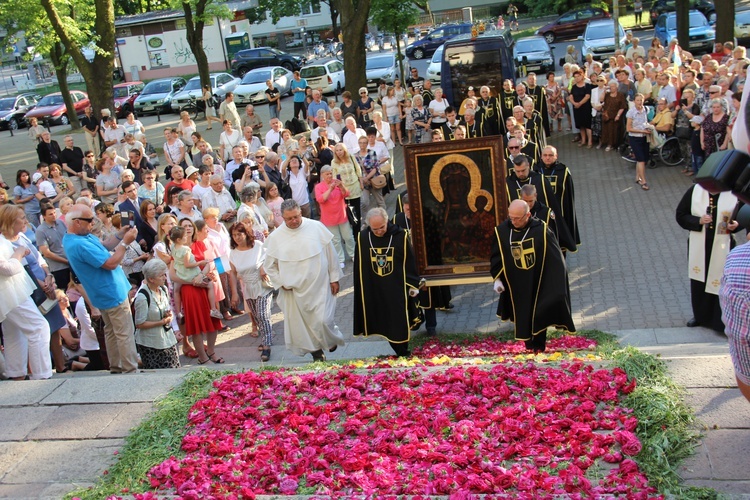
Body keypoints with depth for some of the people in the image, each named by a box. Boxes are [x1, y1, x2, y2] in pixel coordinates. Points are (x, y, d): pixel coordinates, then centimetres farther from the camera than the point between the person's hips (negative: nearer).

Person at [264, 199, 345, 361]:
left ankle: (332, 339, 27)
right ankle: (316, 351, 30)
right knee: (300, 324, 8)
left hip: (320, 286, -2)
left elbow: (330, 253, 1)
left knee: (323, 320, -7)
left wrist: (334, 278, 3)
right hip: (294, 290, 2)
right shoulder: (275, 237, -5)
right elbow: (270, 266, 8)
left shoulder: (316, 227, -8)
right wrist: (281, 283, -1)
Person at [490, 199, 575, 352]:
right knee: (522, 316, 13)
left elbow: (556, 256, -6)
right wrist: (497, 278, -2)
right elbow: (496, 257, 3)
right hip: (516, 286, 2)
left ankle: (538, 346, 25)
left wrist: (557, 282, -5)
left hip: (538, 284, -2)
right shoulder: (502, 232, -9)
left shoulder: (541, 230, -15)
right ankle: (528, 344, 32)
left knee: (538, 316, 8)